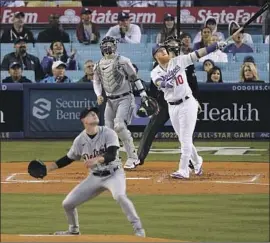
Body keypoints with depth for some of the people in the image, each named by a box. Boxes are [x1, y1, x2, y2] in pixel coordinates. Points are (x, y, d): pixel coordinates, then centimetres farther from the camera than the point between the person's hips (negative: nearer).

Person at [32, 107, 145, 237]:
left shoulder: (108, 133, -16)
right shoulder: (80, 140, -5)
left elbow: (111, 155, -29)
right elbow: (68, 159, 10)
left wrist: (96, 159, -47)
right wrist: (48, 168, 3)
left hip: (113, 174, -5)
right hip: (95, 177, 5)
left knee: (120, 196, -36)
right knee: (67, 203, 1)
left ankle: (138, 228, -26)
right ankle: (74, 230, 29)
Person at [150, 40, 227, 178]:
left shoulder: (178, 61, -1)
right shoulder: (155, 72, 2)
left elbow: (197, 55, -7)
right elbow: (159, 83, -20)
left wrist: (216, 46, -14)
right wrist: (165, 82, -43)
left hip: (187, 103, -4)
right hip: (172, 107, 4)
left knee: (185, 138, -8)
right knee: (183, 139, 13)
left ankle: (183, 171, -9)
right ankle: (197, 163, 33)